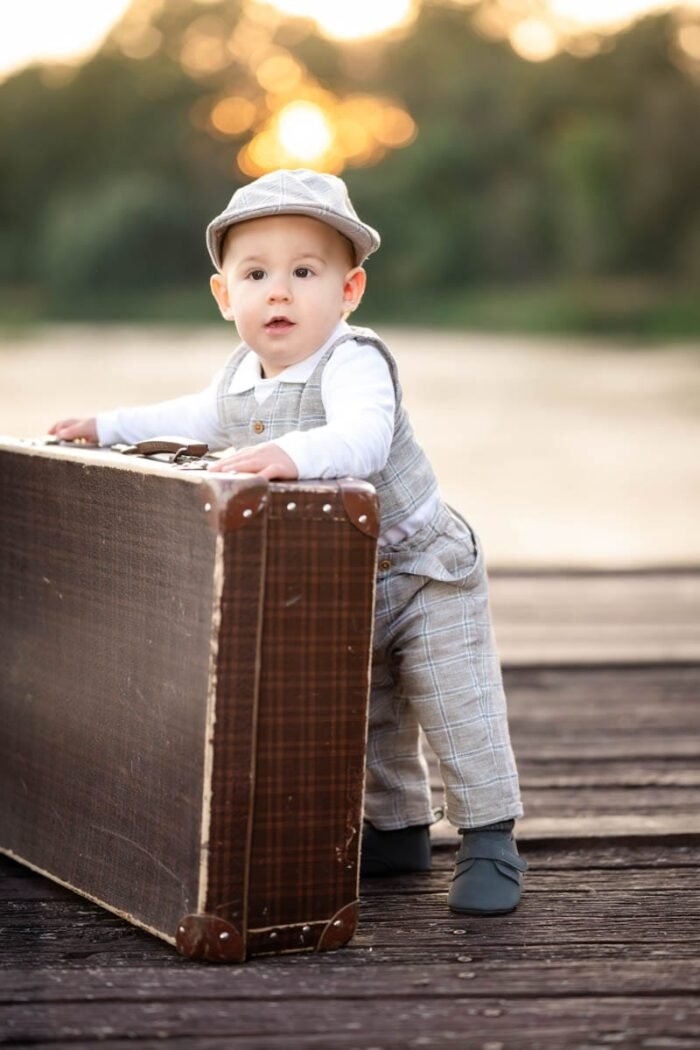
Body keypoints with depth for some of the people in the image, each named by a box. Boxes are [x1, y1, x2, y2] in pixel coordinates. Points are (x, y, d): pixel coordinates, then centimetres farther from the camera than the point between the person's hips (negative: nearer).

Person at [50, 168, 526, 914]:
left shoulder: (354, 363, -28)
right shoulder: (242, 377, -4)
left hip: (423, 575, -7)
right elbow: (201, 417, 19)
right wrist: (108, 427, 13)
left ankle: (489, 843, 8)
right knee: (368, 720, 19)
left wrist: (292, 454, -65)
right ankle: (396, 830, 35)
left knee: (458, 711, -4)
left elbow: (363, 440, -48)